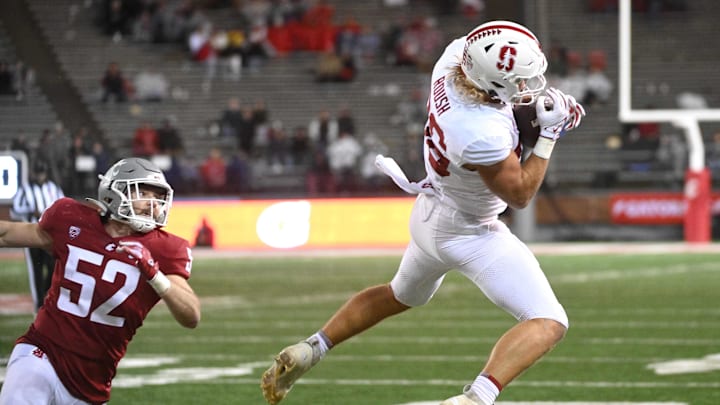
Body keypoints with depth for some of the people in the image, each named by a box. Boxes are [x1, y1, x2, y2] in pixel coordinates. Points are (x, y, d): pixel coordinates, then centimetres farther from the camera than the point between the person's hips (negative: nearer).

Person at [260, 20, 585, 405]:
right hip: (466, 233, -9)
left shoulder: (456, 53, -19)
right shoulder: (483, 136, -38)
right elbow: (520, 194, -20)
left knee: (401, 295, 34)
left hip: (428, 213, 9)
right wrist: (549, 134, -18)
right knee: (549, 323, -8)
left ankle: (309, 350, 32)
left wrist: (546, 98, -7)